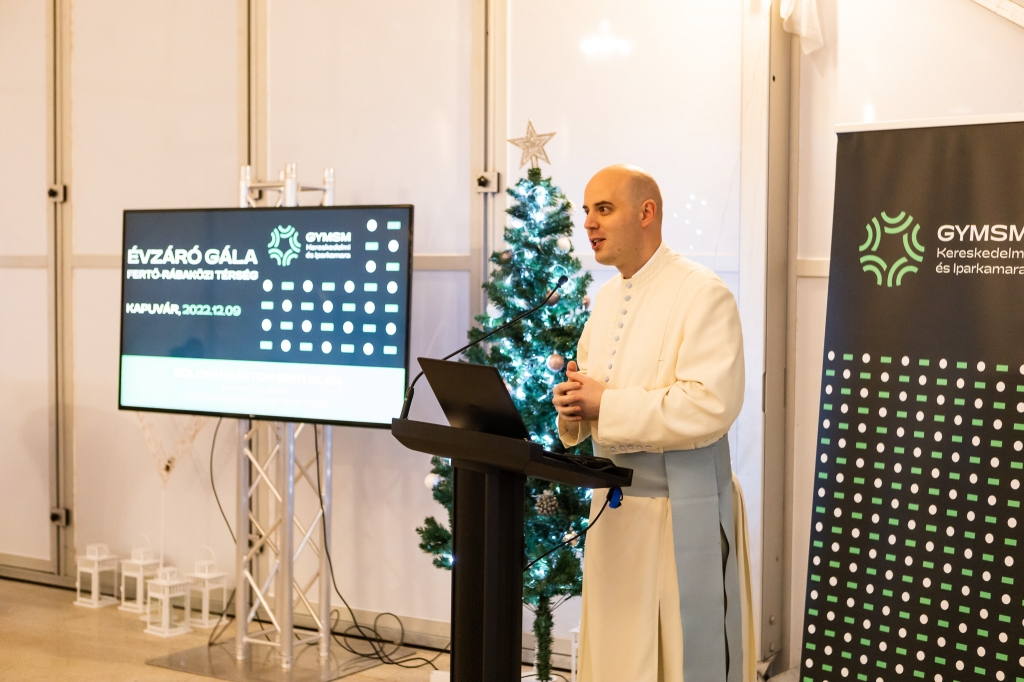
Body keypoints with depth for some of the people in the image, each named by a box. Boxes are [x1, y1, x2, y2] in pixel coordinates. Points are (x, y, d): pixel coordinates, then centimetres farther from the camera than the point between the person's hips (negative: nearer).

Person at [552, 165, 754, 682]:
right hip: (614, 504, 8)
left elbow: (711, 405, -24)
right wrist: (575, 407, -4)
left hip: (680, 512, -8)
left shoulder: (702, 294, -13)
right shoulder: (605, 298, 13)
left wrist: (606, 404, -20)